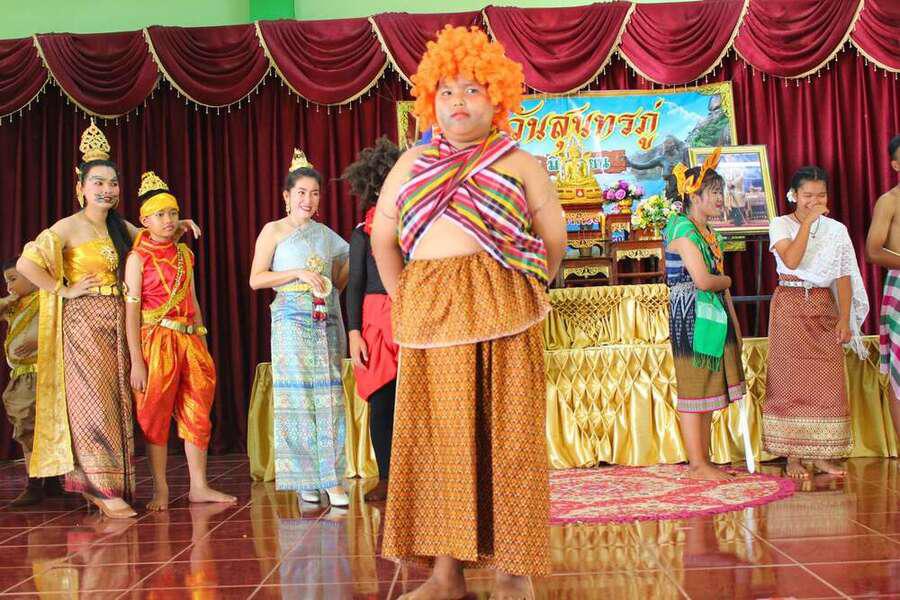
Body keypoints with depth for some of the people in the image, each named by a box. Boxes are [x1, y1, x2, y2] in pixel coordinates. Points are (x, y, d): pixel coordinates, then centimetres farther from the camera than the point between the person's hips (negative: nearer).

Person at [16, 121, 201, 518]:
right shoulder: (69, 227, -6)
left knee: (117, 400, 6)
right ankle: (104, 488, -2)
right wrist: (65, 290, -11)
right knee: (93, 400, -6)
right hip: (84, 321, -6)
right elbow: (26, 264, -15)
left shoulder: (120, 227, 13)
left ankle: (99, 487, 14)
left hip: (116, 325, 7)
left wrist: (179, 227, 10)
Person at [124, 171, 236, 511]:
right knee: (155, 416, 1)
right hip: (156, 341, -5)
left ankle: (199, 486, 13)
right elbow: (131, 311, -8)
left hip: (189, 340, 5)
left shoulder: (184, 254, 12)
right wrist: (136, 361, -13)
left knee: (197, 413, 6)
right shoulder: (138, 258, -3)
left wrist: (203, 344, 12)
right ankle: (160, 490, 10)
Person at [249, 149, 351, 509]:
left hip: (327, 320, 4)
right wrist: (298, 273, -12)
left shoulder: (326, 234, 17)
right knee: (297, 395, -5)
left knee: (329, 396, -2)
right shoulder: (274, 230, 6)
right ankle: (305, 479, 2)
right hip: (292, 320, -3)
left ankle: (331, 479, -1)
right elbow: (256, 279, -2)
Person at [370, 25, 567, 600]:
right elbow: (382, 237, 17)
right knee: (436, 437, 4)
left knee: (506, 435, -1)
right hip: (428, 317, 3)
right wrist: (404, 299, 12)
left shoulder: (521, 165, 7)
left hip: (500, 314, -3)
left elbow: (554, 239, 11)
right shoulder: (411, 165, 15)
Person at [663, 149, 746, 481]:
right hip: (691, 316, -9)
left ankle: (702, 461, 18)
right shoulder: (683, 229, -12)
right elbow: (703, 280, -20)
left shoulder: (709, 232, 16)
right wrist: (728, 280, 0)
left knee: (708, 392, 11)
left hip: (713, 316, 9)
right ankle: (697, 463, 2)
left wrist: (734, 323, 14)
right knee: (694, 390, -4)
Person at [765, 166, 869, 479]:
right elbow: (791, 260, -19)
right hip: (790, 307, -3)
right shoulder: (780, 224, -1)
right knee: (791, 379, -2)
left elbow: (844, 277, 5)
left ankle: (821, 455, 8)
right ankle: (793, 457, 3)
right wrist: (807, 222, -17)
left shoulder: (836, 230, 7)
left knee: (827, 379, 0)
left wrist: (844, 319, -3)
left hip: (824, 307, 3)